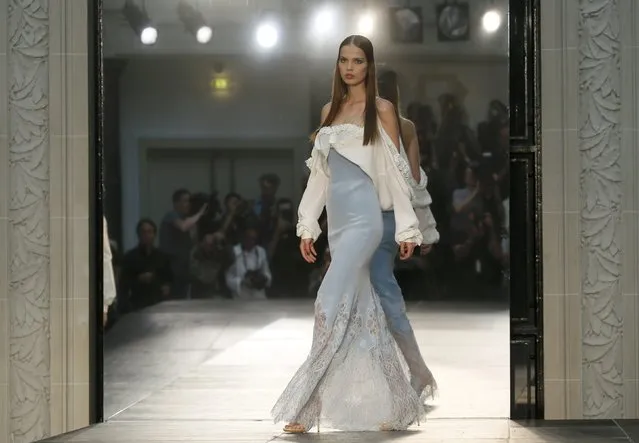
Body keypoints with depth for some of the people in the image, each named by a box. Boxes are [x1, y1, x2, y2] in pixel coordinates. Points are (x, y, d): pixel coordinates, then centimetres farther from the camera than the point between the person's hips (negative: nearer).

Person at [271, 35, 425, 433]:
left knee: (331, 305, -13)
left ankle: (305, 407, -10)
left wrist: (408, 227, -6)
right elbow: (320, 173, 15)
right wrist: (308, 226, 12)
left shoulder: (382, 110, -1)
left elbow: (396, 171, -3)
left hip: (364, 219, -6)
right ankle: (392, 406, 15)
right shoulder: (329, 110, 14)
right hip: (337, 221, 6)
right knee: (363, 311, 8)